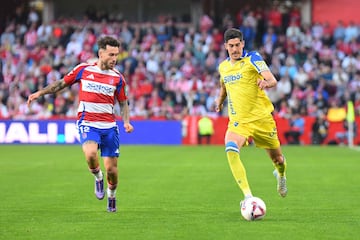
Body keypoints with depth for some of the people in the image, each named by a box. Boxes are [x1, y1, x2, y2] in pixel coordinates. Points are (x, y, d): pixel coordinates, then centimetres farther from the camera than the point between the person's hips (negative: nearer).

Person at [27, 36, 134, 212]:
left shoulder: (117, 78, 3)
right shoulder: (83, 69, 0)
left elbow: (123, 104, 13)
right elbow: (61, 84, 13)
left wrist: (126, 122, -4)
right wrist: (40, 92, 6)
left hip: (109, 126, 2)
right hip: (87, 123, -2)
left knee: (111, 169, 0)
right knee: (90, 153, -31)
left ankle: (111, 196, 31)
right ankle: (98, 178, 2)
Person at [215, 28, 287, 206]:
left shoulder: (252, 58, -6)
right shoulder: (223, 67, 9)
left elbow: (273, 81, -19)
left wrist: (266, 83, -40)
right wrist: (220, 100, 20)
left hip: (261, 118, -2)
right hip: (237, 120, 2)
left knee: (276, 157, 12)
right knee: (231, 151, -28)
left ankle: (281, 175, 52)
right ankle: (248, 196, -30)